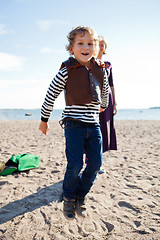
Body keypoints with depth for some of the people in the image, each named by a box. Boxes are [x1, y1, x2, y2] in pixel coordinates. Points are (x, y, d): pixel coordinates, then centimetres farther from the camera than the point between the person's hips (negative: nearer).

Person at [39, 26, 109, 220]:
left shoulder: (100, 71, 6)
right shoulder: (66, 72, -7)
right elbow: (50, 96, -1)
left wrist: (103, 106, 39)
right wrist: (44, 120, 6)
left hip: (93, 125, 5)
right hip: (74, 124, -4)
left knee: (95, 164, 3)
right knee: (75, 165, -7)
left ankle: (80, 197, 25)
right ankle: (69, 198, 21)